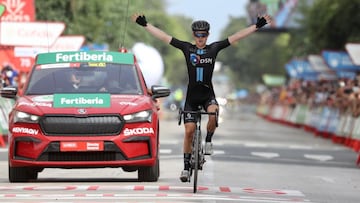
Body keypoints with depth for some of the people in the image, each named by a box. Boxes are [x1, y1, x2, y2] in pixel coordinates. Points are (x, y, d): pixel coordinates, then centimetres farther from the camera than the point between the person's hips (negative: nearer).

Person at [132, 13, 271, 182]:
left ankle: (208, 141, -4)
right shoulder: (187, 48, 2)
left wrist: (258, 26, -2)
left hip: (208, 95, 0)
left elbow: (236, 37, 1)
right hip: (191, 96, 0)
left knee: (214, 113, -32)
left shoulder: (214, 48, 2)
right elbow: (163, 37, 2)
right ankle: (186, 166, 7)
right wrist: (144, 24, -1)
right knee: (189, 130, -5)